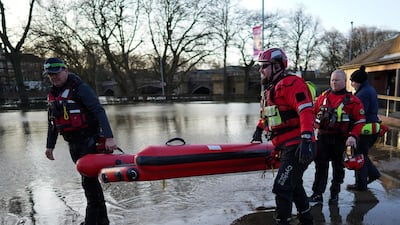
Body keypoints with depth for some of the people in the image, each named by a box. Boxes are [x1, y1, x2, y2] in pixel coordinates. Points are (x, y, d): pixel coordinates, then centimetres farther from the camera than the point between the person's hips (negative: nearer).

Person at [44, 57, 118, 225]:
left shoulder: (79, 88, -11)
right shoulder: (52, 95, 14)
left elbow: (99, 112, -20)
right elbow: (52, 122, 22)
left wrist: (109, 137, -30)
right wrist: (50, 145, 22)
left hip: (89, 141, -7)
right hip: (73, 145, 8)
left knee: (88, 181, -5)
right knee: (89, 180, 13)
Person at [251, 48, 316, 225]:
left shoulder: (291, 83, -14)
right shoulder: (271, 88, 16)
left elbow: (306, 111, -24)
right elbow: (268, 113, 32)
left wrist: (306, 139, -32)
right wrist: (259, 129, 40)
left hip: (297, 147, -10)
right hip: (286, 147, 10)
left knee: (282, 188, -8)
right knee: (294, 185, 20)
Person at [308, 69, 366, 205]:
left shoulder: (352, 100, -4)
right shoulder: (323, 96, 6)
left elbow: (360, 120, -4)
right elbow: (314, 113, 16)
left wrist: (353, 136, -15)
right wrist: (316, 127, 4)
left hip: (340, 139, -2)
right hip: (323, 137, 2)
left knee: (338, 167, 11)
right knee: (321, 165, 3)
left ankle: (335, 193, 27)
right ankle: (317, 194, 10)